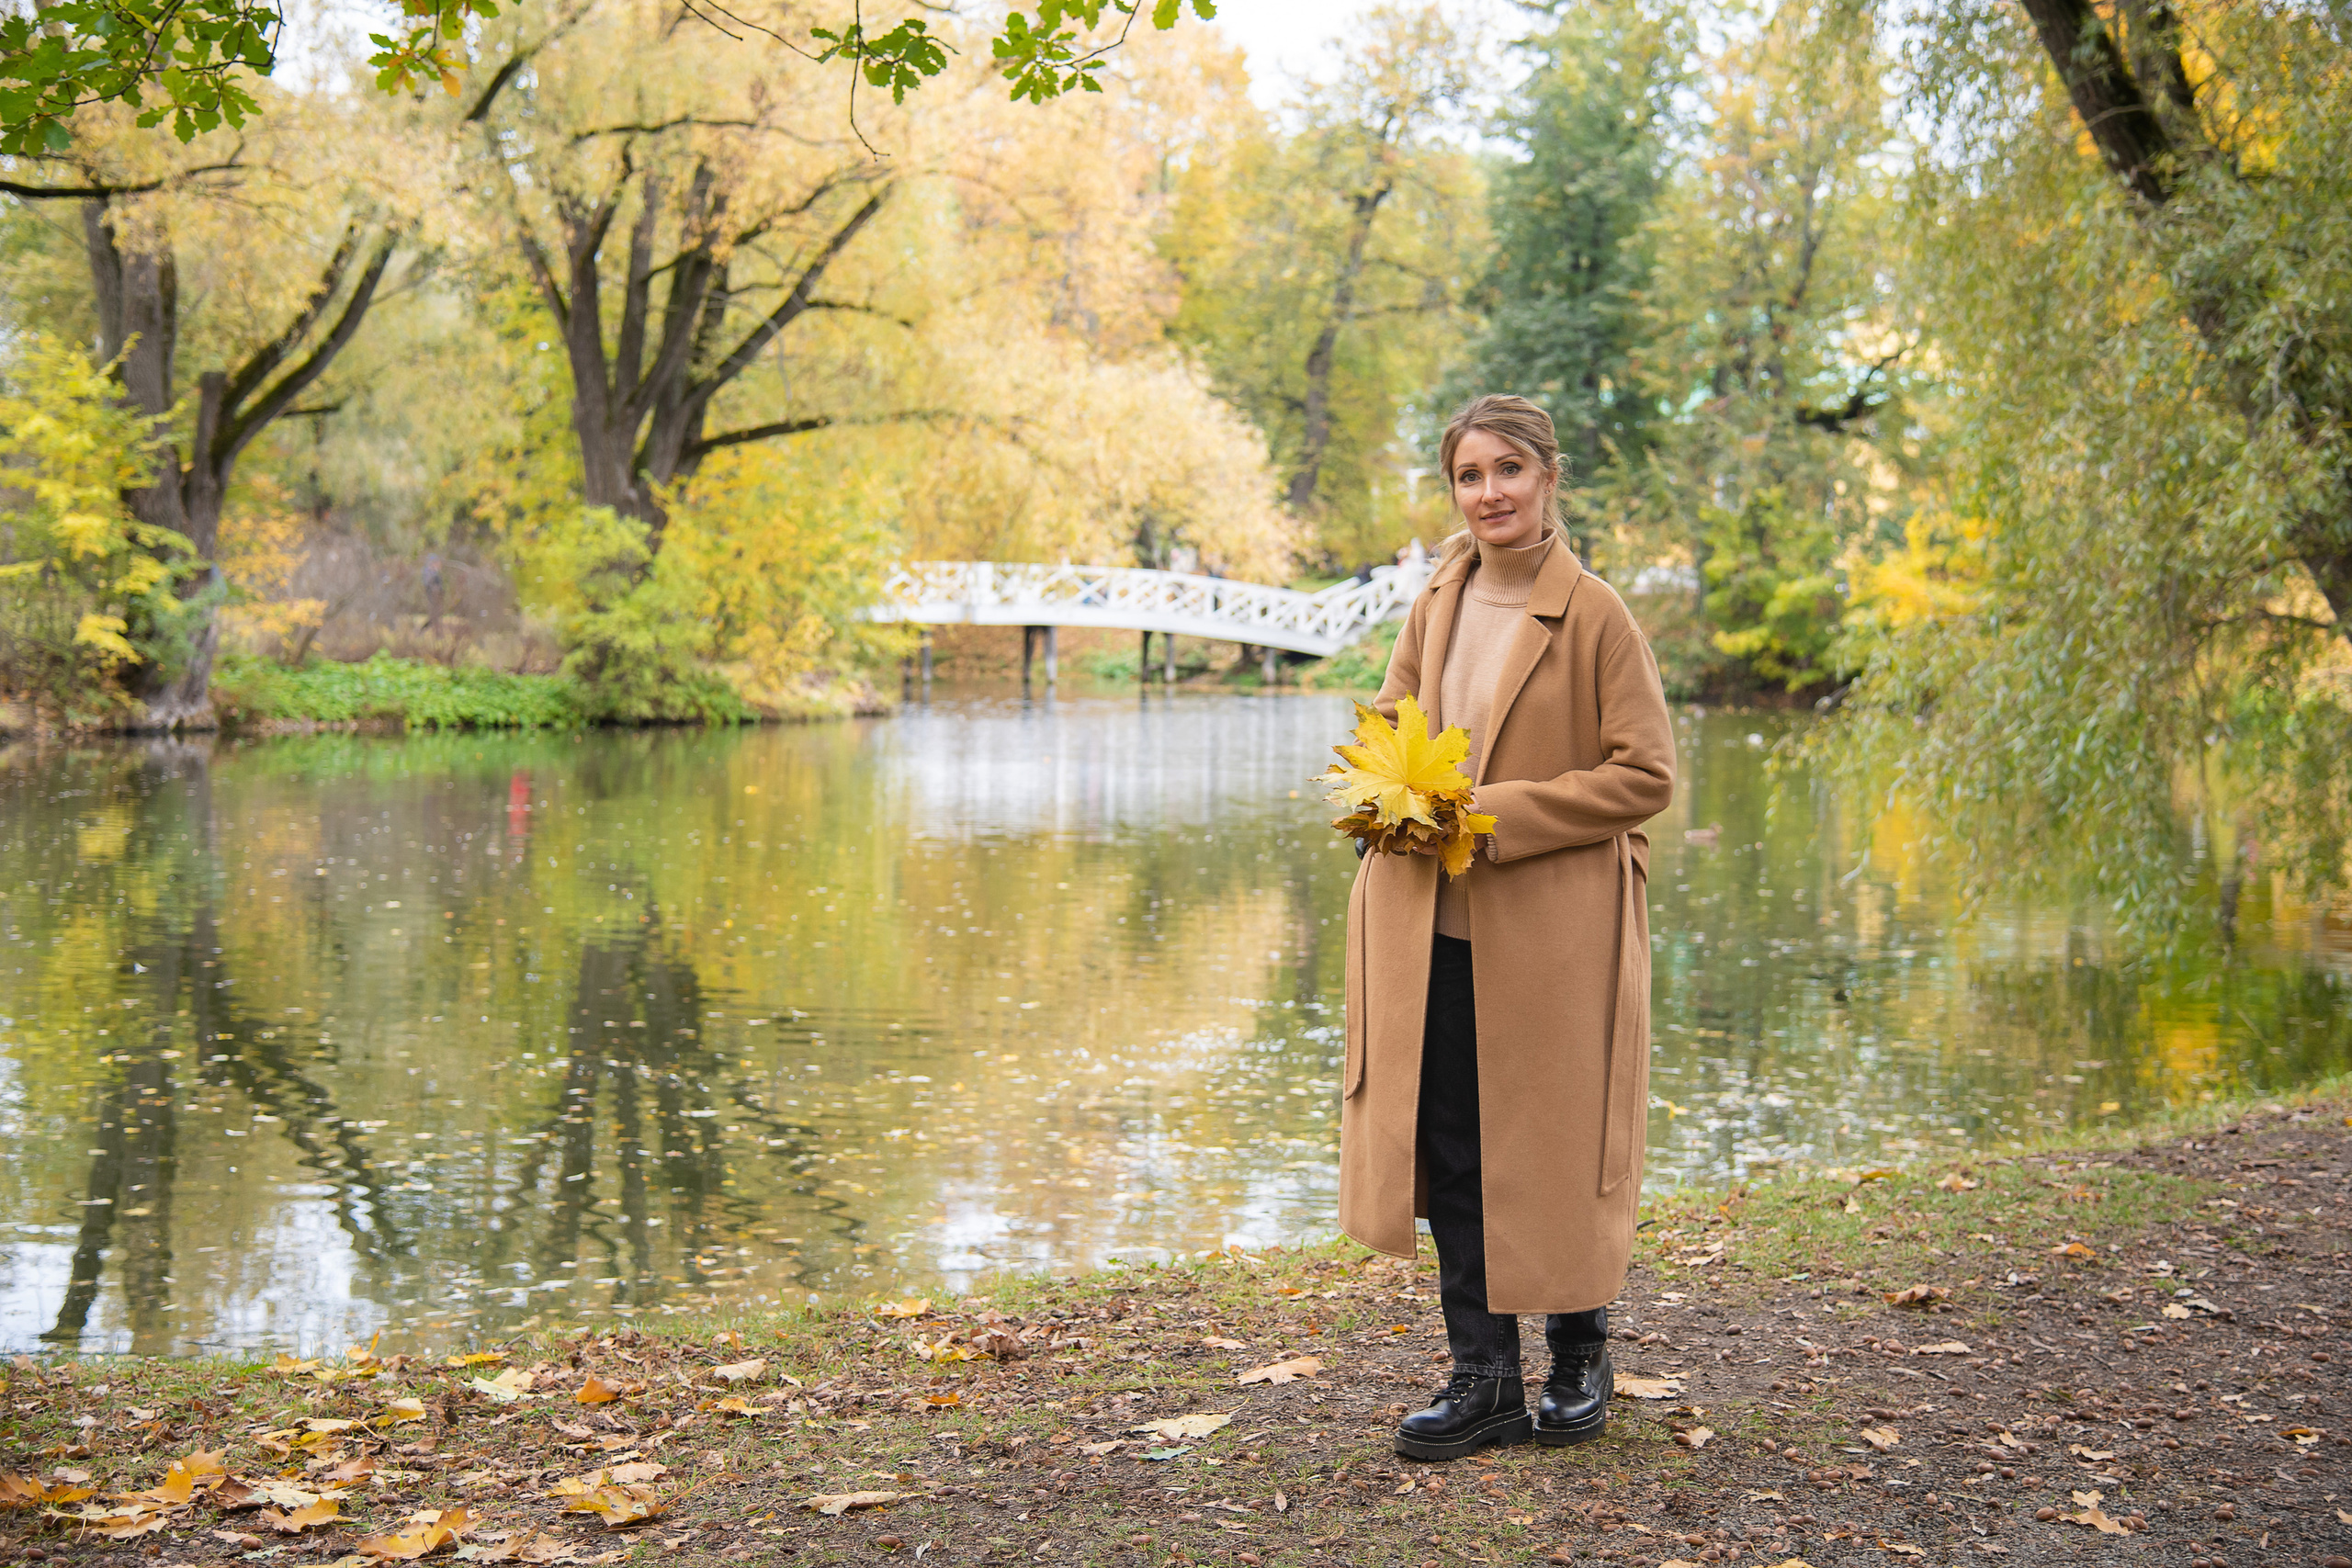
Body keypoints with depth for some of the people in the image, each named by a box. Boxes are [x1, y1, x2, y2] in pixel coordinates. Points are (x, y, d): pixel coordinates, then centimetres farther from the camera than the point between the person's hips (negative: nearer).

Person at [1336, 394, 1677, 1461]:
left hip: (1553, 932, -5)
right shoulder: (1434, 607, 8)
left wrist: (1499, 815, -17)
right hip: (1437, 929, 5)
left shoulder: (1594, 615, -9)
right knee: (1448, 1154, 7)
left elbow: (1645, 774, -11)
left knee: (1556, 1152, 6)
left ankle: (1581, 1364, 27)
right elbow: (1388, 728, 20)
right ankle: (1483, 1381, 18)